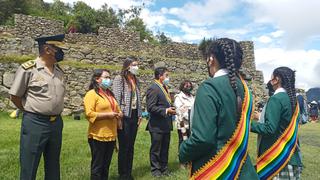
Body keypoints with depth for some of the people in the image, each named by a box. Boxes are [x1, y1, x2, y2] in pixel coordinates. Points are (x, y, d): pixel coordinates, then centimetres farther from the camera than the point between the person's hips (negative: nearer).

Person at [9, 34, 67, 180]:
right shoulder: (28, 68, -11)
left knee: (53, 166, 18)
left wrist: (54, 113, 12)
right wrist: (31, 112, 4)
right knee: (29, 168, 8)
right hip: (35, 123, -5)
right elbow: (15, 96, -5)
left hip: (56, 123, 5)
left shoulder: (59, 71, 7)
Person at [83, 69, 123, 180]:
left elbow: (116, 109, 28)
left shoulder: (110, 93, 17)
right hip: (98, 136, -7)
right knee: (97, 166, 4)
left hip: (111, 135, 8)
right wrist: (108, 115, -20)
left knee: (106, 165, 16)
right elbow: (89, 114, -18)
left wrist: (119, 114, 6)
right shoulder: (92, 94, -9)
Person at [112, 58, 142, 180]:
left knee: (131, 146, 13)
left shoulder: (136, 80, 13)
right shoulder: (119, 79, -7)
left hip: (134, 116, 6)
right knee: (123, 147, 3)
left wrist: (140, 114, 12)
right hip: (124, 116, -6)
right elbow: (116, 98, -12)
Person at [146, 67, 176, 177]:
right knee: (156, 149, 7)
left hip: (166, 125, 9)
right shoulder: (153, 88, -15)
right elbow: (150, 107, -22)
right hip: (157, 126, -9)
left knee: (165, 148, 17)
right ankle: (155, 169, 22)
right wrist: (165, 111, -23)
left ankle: (164, 168, 30)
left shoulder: (164, 88, 14)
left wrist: (170, 109, 8)